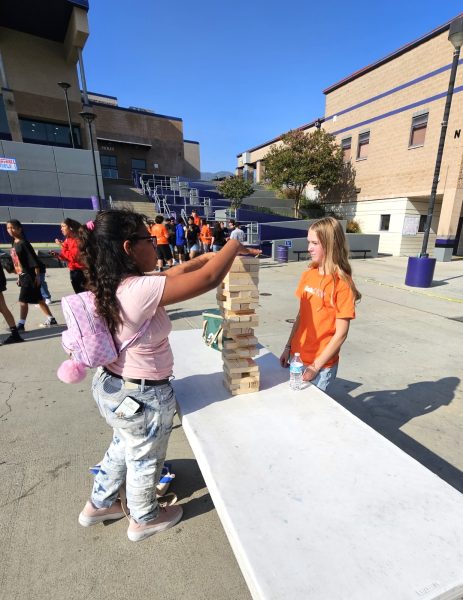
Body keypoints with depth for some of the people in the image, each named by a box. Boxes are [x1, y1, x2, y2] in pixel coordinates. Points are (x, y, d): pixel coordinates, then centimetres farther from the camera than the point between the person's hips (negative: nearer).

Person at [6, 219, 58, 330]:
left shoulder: (23, 243, -12)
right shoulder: (14, 244, 14)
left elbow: (34, 260, -16)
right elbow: (17, 262, 18)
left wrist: (37, 276, -18)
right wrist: (19, 277, 18)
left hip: (29, 277, -9)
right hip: (23, 276, 9)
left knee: (23, 300, -5)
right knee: (38, 299, 12)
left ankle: (20, 325, 3)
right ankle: (51, 320, 20)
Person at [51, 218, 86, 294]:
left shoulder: (78, 239, -13)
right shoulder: (67, 240, 9)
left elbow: (74, 256, -21)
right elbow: (67, 257, 14)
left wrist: (62, 246, -17)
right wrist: (58, 255, -3)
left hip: (80, 271, -8)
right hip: (73, 271, 8)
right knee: (78, 293, 13)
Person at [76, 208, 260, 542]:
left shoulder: (113, 285, -3)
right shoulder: (140, 290, -32)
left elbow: (177, 273, 6)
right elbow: (210, 279, -31)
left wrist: (208, 256, 3)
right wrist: (234, 245, -14)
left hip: (112, 385, 8)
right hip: (142, 396, -8)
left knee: (124, 446, 33)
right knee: (146, 458, 20)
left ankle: (100, 505, 57)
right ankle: (145, 519, 50)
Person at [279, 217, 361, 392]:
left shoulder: (342, 284, -16)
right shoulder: (308, 275, 0)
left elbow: (341, 334, -15)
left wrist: (315, 367, -14)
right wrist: (288, 348, 5)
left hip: (322, 365, -5)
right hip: (297, 357, 5)